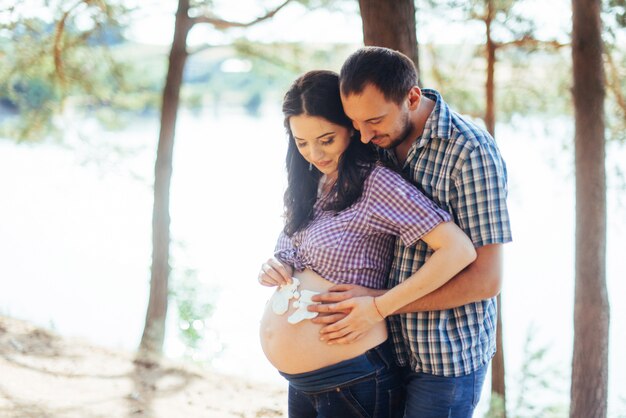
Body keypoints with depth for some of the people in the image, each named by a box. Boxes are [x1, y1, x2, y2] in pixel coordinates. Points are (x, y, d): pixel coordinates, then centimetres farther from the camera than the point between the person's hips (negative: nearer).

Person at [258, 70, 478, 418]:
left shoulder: (376, 183, -15)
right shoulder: (312, 186, 8)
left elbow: (460, 250, -23)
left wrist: (376, 309, -21)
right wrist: (274, 270, -2)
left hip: (352, 382, -8)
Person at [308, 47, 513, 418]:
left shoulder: (471, 153, -20)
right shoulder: (378, 144, 0)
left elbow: (485, 279, -21)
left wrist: (378, 303, -22)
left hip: (447, 358, -6)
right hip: (388, 346, 6)